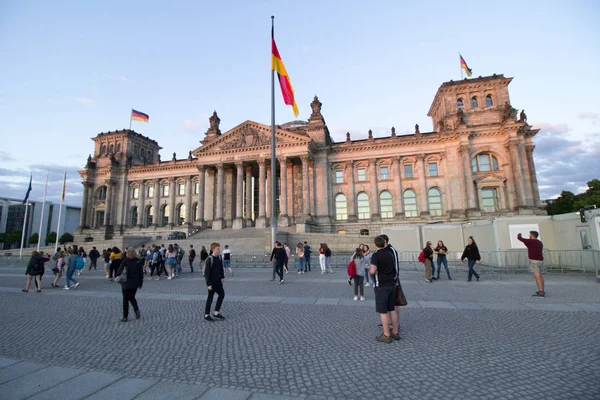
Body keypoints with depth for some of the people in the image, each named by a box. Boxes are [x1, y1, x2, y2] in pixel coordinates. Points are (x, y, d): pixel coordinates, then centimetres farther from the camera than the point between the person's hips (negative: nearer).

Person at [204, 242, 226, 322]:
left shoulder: (219, 257, 2)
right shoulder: (210, 259, -20)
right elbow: (207, 272, -18)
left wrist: (222, 276, 8)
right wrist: (208, 284, -18)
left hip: (218, 281, 8)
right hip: (212, 281, -8)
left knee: (222, 294, 11)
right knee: (210, 297, 4)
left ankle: (216, 312, 23)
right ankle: (206, 315, 20)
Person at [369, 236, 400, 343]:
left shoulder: (376, 255, -15)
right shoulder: (390, 254, 7)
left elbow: (373, 271, -24)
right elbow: (394, 267, 19)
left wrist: (369, 271, -4)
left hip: (381, 286, -7)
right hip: (392, 284, 7)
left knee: (383, 311, 2)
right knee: (391, 309, 16)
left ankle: (386, 335, 8)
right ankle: (395, 333, 24)